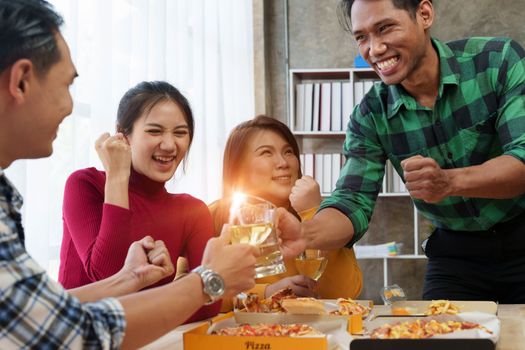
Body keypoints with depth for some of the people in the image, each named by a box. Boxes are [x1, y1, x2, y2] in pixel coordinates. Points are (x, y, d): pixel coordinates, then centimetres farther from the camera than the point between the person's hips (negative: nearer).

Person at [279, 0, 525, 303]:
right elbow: (354, 203, -14)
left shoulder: (499, 61, -16)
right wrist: (303, 235, -36)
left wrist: (449, 181, -42)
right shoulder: (370, 115, -9)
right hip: (456, 252, 2)